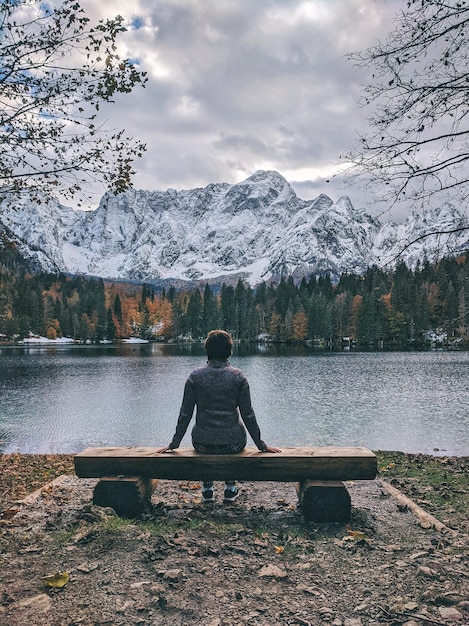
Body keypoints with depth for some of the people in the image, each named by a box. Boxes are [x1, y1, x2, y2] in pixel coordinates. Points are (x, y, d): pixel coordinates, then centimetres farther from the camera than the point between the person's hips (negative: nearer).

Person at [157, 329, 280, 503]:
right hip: (233, 443, 0)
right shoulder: (238, 376, -8)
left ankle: (207, 489, 39)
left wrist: (174, 443, 9)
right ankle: (230, 488, 36)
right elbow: (248, 415, -5)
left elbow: (185, 414, -3)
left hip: (202, 443, 1)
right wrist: (261, 445, 6)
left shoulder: (195, 376, -6)